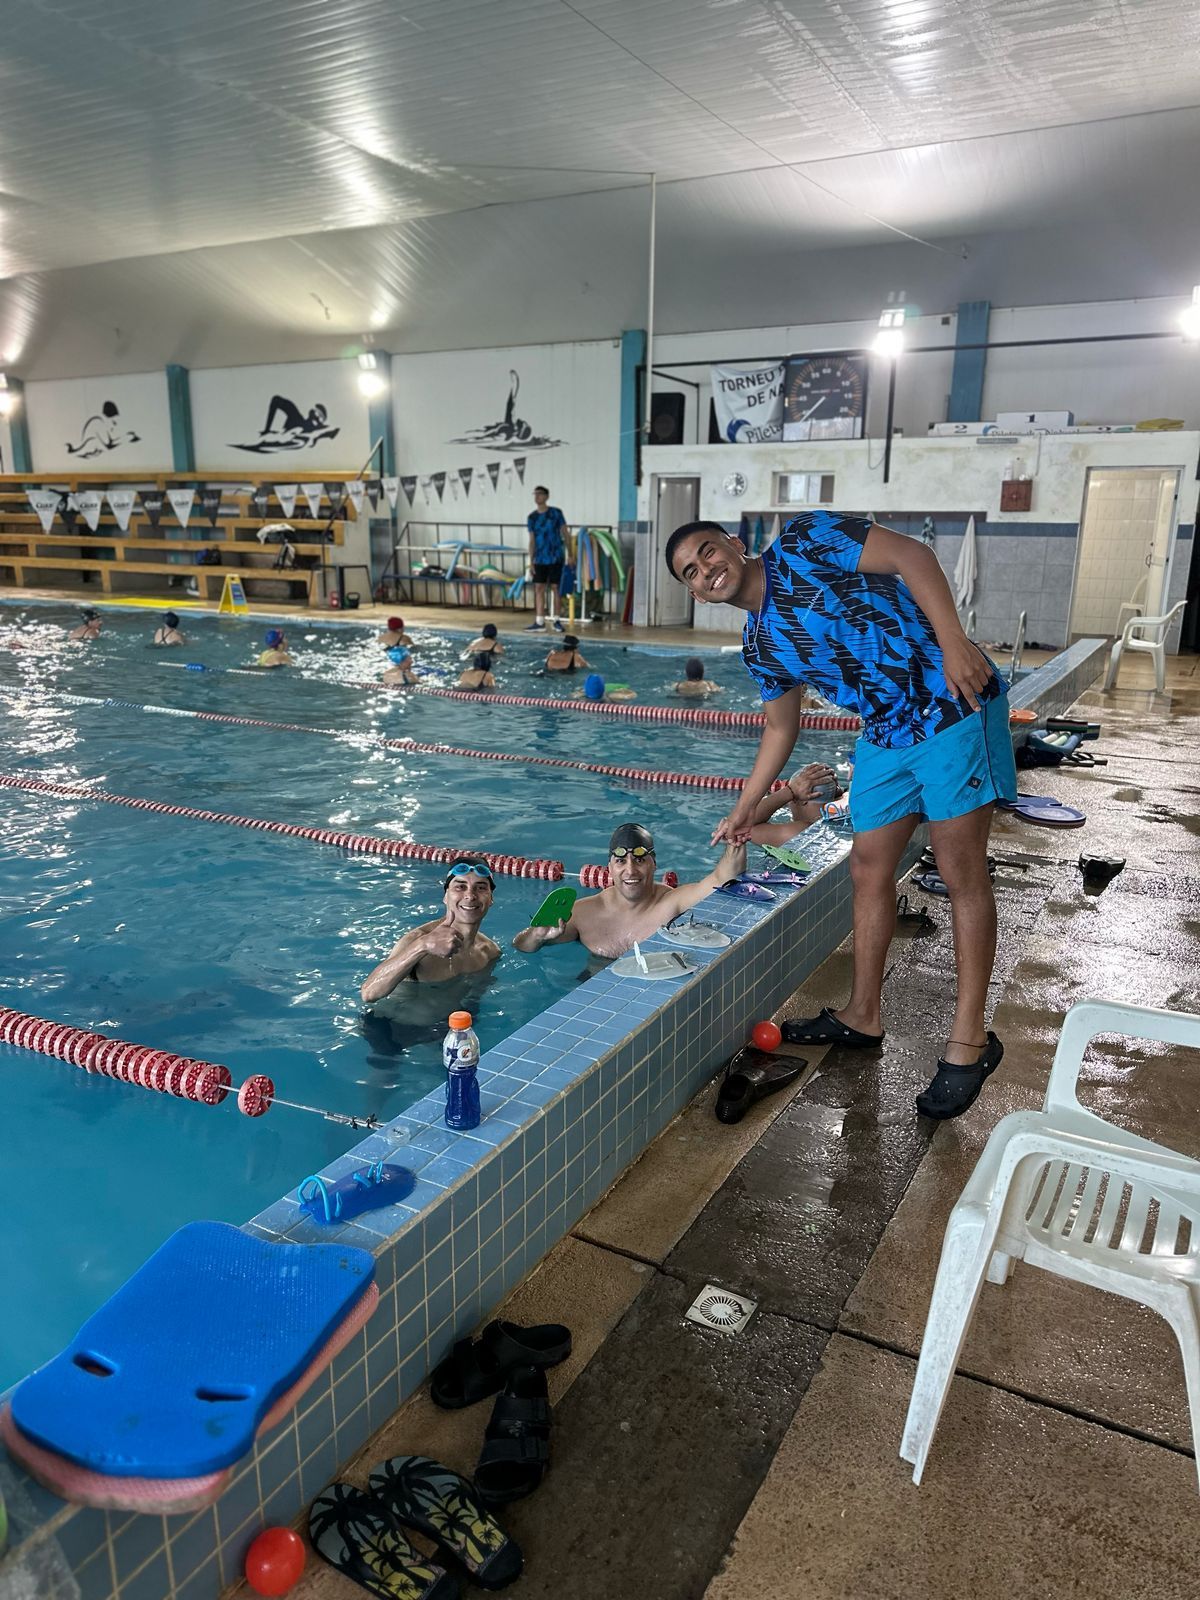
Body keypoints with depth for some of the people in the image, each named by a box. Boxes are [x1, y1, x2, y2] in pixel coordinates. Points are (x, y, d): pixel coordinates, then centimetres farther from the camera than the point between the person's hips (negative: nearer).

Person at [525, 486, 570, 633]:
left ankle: (555, 620, 12)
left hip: (556, 557, -3)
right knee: (539, 589, 0)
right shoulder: (531, 517, 5)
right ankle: (539, 623, 3)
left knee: (554, 588, 1)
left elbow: (565, 534, 0)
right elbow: (532, 541, 7)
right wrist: (531, 561, 2)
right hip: (540, 559, 3)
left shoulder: (556, 513, -3)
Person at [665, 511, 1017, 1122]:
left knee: (962, 871, -3)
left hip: (950, 703, -7)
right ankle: (862, 1017, 25)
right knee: (869, 868, 10)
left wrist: (952, 641, -25)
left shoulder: (803, 543, -8)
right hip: (884, 736, 8)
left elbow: (911, 554, -14)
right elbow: (780, 728, 21)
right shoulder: (760, 647, 11)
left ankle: (969, 1040, 5)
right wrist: (745, 807, 23)